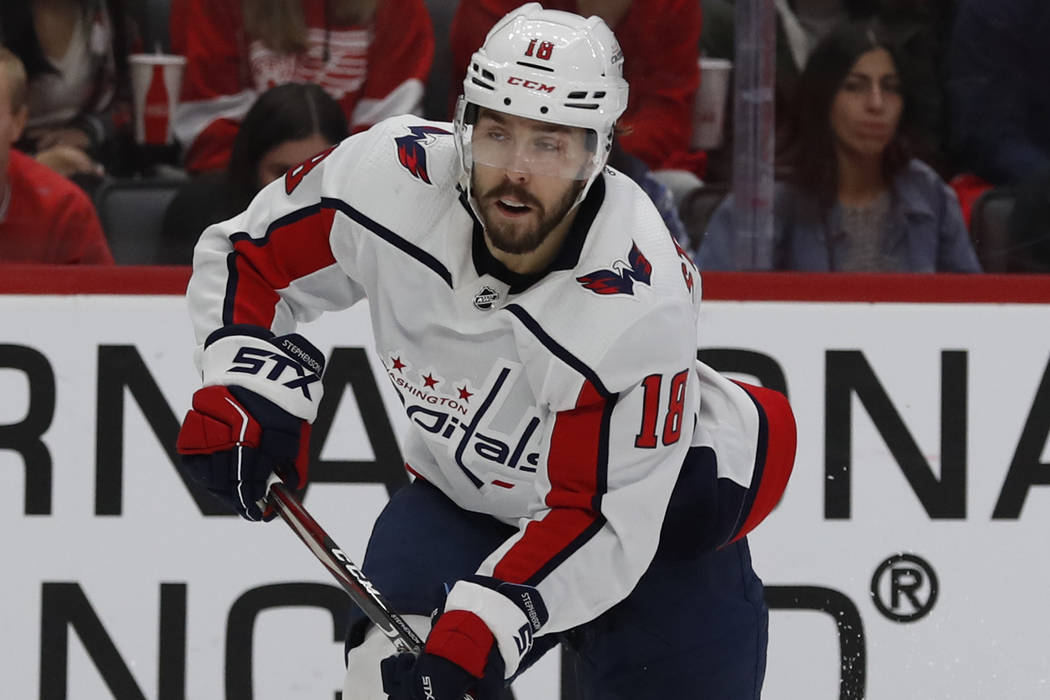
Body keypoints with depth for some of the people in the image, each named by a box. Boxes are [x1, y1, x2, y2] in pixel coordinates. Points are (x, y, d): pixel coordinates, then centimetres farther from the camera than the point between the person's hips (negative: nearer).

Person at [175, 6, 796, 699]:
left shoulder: (641, 307, -34)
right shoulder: (392, 175, -24)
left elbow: (597, 519, -31)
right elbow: (248, 256, -5)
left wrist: (478, 629, -41)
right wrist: (248, 386, -20)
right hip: (463, 496, 2)